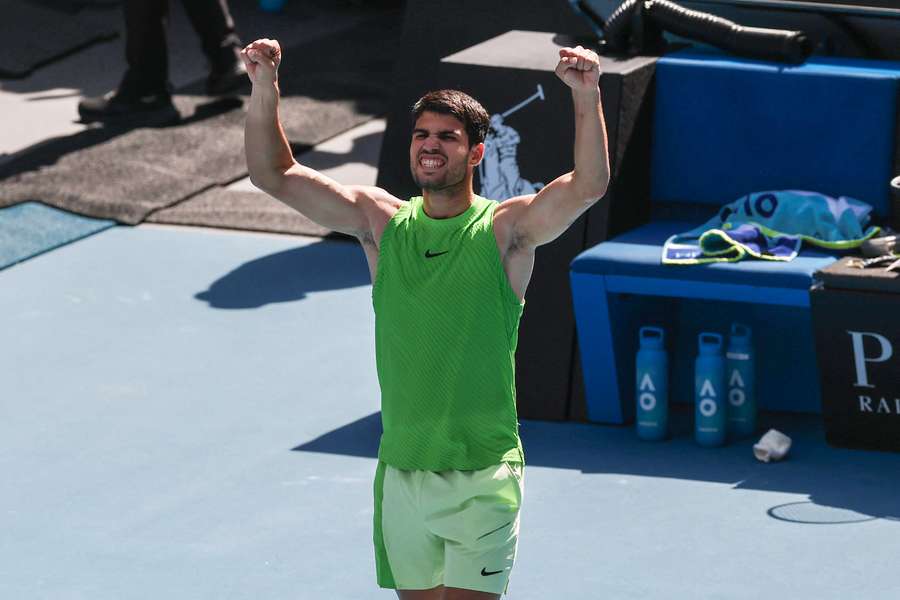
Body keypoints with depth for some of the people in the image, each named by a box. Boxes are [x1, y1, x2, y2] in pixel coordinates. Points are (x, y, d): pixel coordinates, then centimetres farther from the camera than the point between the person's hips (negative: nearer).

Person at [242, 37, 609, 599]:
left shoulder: (506, 229, -4)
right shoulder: (381, 221, 6)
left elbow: (589, 184, -20)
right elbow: (275, 174, 4)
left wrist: (587, 96, -34)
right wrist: (265, 87, -10)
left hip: (483, 475, -4)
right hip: (401, 470, 4)